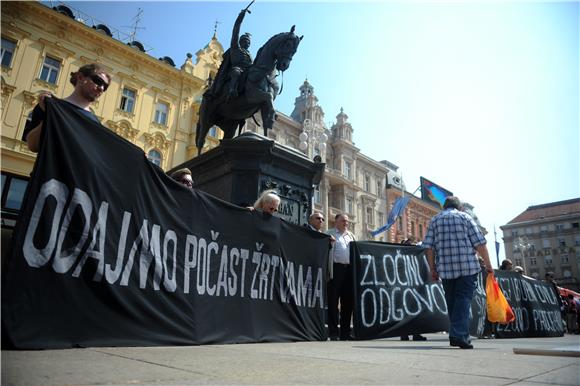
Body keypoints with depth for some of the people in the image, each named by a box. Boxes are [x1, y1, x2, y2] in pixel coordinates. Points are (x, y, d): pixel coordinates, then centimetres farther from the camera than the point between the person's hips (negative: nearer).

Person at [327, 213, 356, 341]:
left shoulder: (351, 235, 23)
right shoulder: (330, 234, 6)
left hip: (349, 269, 6)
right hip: (336, 268, -5)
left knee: (348, 301, 8)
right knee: (333, 301, -4)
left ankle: (345, 332, 17)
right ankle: (333, 333, 1)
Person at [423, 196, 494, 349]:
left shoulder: (435, 219, 13)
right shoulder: (465, 217, 7)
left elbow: (428, 246, 4)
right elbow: (479, 243, -1)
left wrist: (432, 268, 9)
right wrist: (488, 264, 6)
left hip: (445, 269, 3)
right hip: (468, 267, -2)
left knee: (452, 302, 12)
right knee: (463, 300, -2)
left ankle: (455, 335, 16)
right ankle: (460, 335, -11)